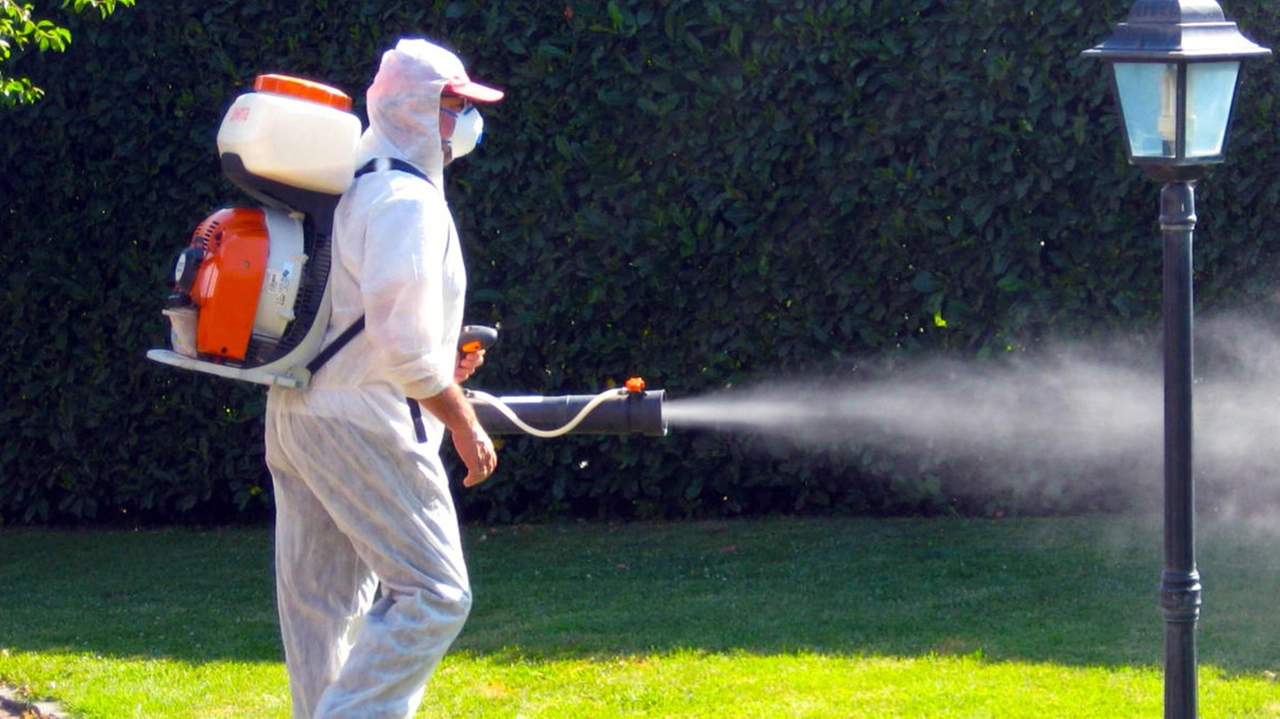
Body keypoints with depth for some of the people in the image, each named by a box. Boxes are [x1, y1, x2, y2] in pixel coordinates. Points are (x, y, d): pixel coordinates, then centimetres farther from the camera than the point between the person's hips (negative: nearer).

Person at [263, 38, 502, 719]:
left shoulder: (348, 187, 16)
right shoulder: (406, 199, -15)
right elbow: (403, 341, -20)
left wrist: (435, 362, 17)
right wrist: (463, 421, -10)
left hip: (297, 417, 10)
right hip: (364, 426, -10)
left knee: (327, 604, 12)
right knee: (432, 593, -9)